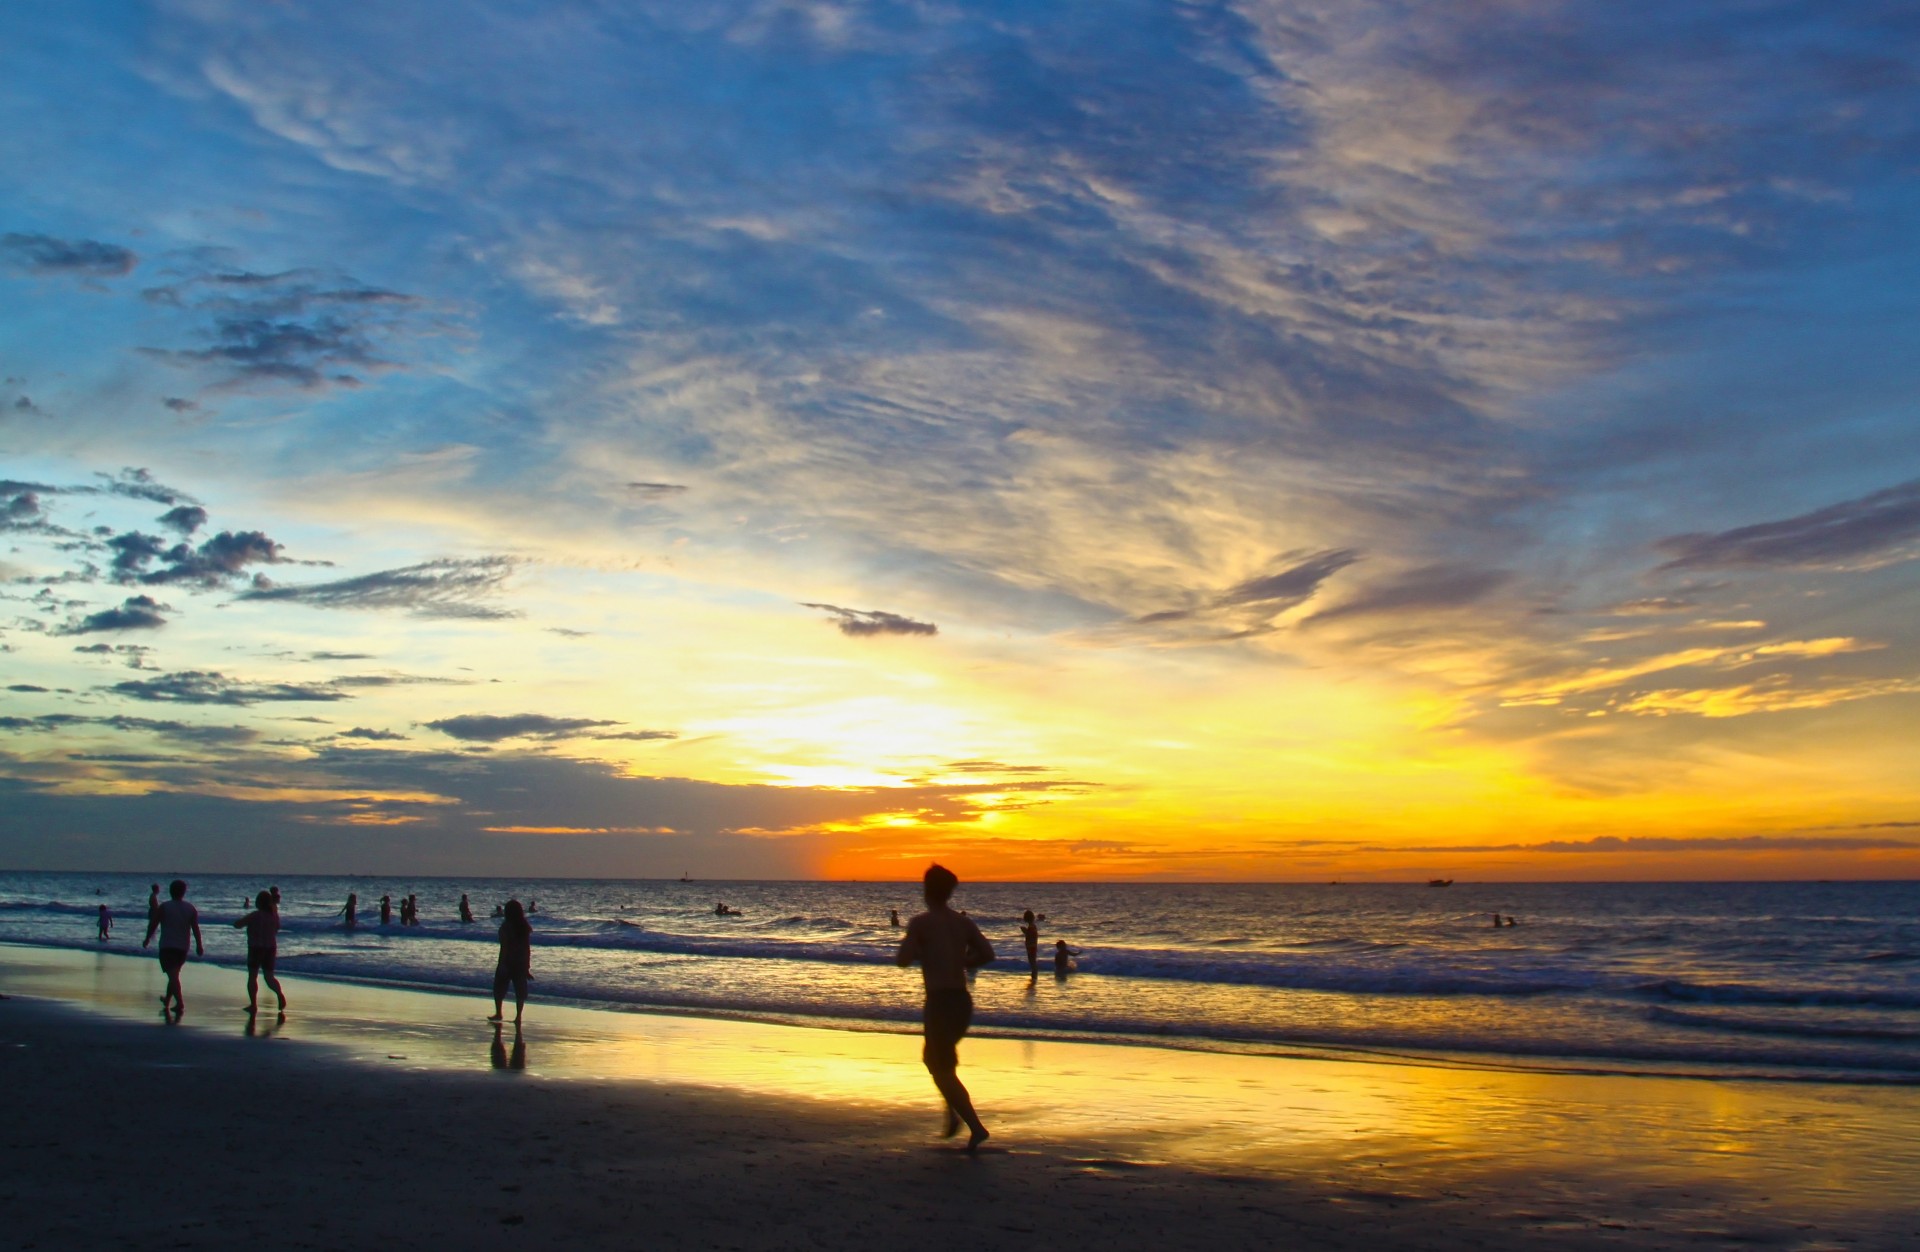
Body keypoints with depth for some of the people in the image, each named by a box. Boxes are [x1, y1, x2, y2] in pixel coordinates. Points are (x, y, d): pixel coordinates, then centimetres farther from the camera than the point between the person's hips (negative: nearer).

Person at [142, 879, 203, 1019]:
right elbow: (196, 929, 1)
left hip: (167, 947, -4)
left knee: (172, 975, -10)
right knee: (174, 974, 21)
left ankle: (180, 1003, -23)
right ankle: (167, 999, 36)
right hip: (183, 948, 4)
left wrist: (147, 939, 10)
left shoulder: (163, 907, -5)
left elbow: (153, 924, -4)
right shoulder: (191, 909, 3)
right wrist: (199, 945, 6)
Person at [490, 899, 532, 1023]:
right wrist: (528, 966, 12)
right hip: (522, 962, 4)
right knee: (520, 989, 6)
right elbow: (528, 948, 6)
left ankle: (498, 1014, 6)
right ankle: (518, 1016, 3)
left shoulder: (506, 926, -11)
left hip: (508, 962, -4)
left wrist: (502, 964, -14)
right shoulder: (525, 927, 4)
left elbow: (504, 946, -16)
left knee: (499, 987, 9)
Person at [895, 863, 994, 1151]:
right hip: (963, 1001, 7)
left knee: (944, 1070, 0)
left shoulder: (921, 922, -6)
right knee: (933, 1057, 27)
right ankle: (953, 1112, 14)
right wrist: (961, 963, 12)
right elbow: (987, 953, 0)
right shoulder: (963, 922, 9)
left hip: (940, 1002, -7)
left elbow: (903, 960, -9)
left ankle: (976, 1127, -12)